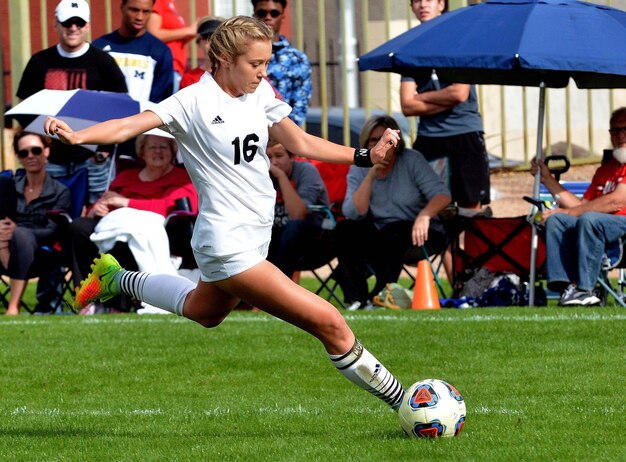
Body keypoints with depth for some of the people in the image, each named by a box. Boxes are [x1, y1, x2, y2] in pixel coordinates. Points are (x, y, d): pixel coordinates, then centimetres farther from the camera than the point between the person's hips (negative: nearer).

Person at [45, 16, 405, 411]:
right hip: (228, 243, -9)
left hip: (256, 236, 9)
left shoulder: (259, 93, 6)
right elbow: (131, 125, -24)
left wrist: (366, 156, 9)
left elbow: (300, 143, 15)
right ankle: (401, 402, -3)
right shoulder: (194, 101, -15)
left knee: (205, 312, 34)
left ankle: (116, 279, 49)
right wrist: (77, 137, -41)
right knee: (328, 322, -14)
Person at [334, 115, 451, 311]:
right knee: (345, 229, -22)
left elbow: (442, 195, -16)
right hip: (379, 236, 3)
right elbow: (353, 213, -11)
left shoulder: (412, 161, -5)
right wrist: (370, 176, -18)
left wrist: (425, 215, -37)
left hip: (416, 235, -3)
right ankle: (356, 299, -28)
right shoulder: (359, 170, 3)